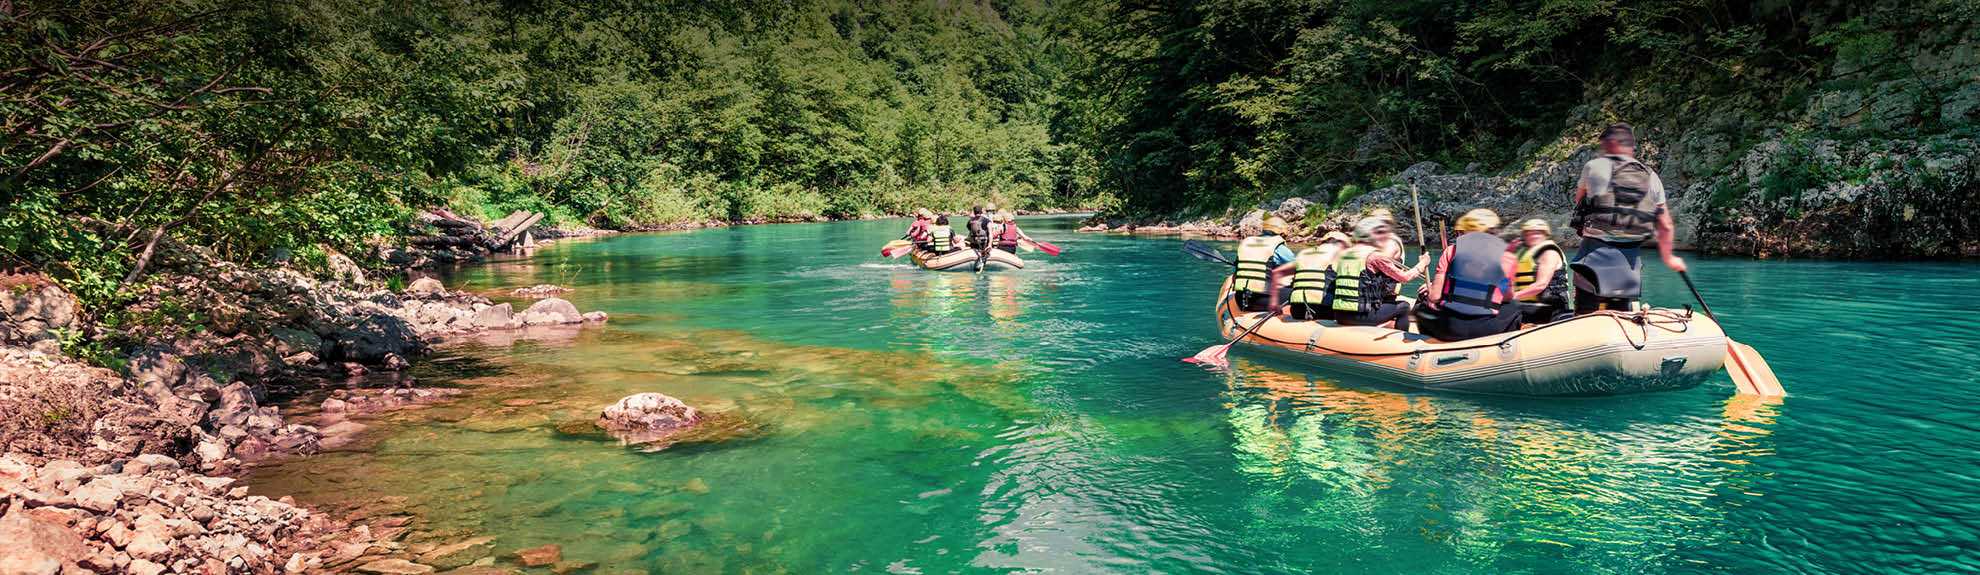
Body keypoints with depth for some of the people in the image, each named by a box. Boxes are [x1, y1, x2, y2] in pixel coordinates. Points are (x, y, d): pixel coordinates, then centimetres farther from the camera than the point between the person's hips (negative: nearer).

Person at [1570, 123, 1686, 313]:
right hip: (1628, 258, 4)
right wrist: (1668, 258, 26)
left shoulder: (1594, 166, -3)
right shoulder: (1652, 178, 9)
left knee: (1586, 315, -2)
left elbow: (1579, 199, 16)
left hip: (1595, 251, -4)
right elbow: (1666, 227, 12)